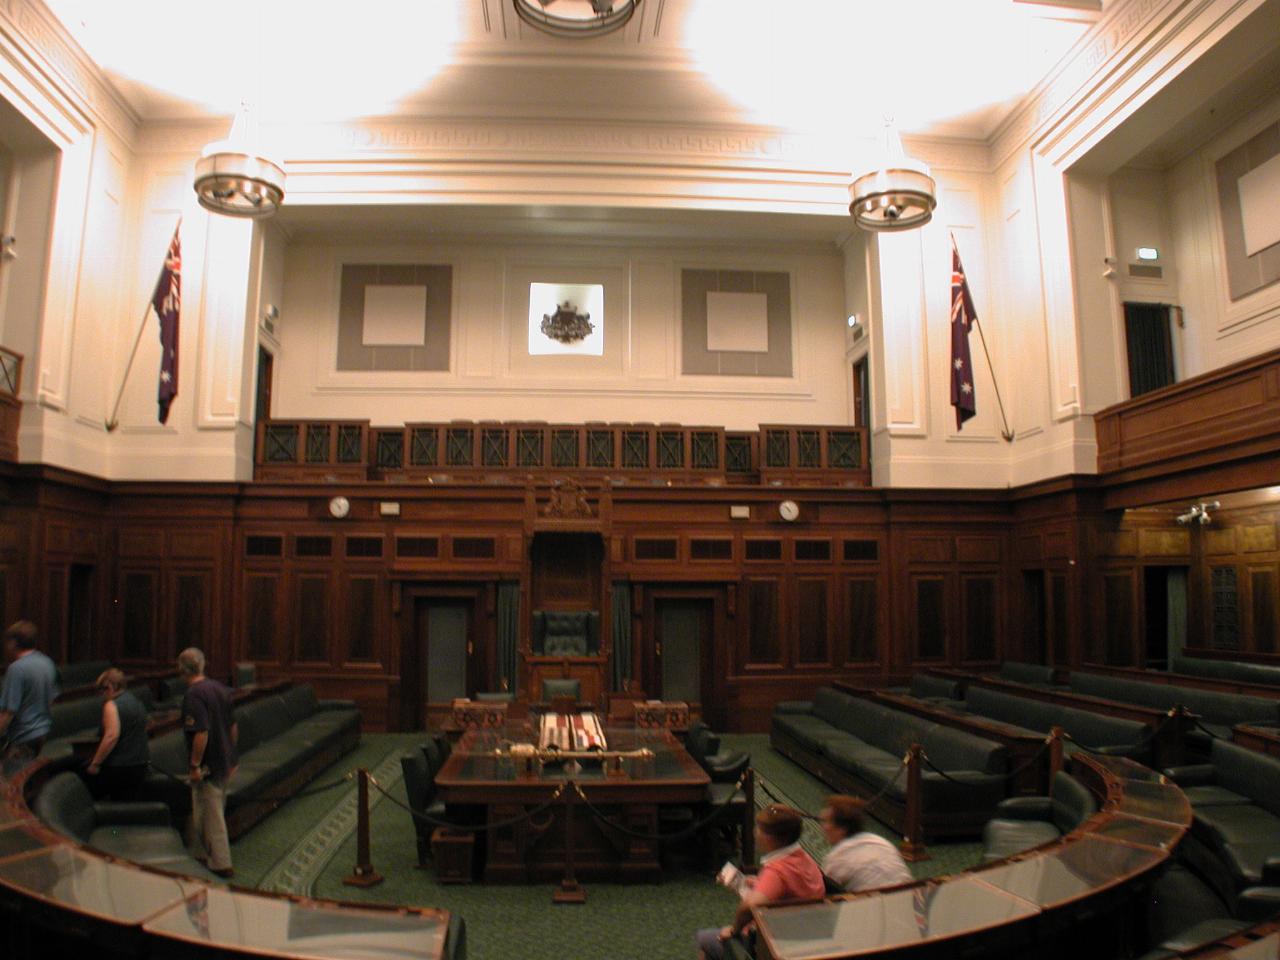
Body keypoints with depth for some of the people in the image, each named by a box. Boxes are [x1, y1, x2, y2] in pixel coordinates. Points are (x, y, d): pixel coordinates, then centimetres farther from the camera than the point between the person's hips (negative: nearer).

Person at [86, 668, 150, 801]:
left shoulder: (112, 705, -13)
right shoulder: (137, 703, 14)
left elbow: (112, 736, -22)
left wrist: (95, 763, -17)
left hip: (117, 767, -8)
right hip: (140, 765, 8)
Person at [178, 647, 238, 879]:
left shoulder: (194, 695, -19)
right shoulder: (220, 688, 6)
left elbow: (201, 733, -26)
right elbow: (234, 727, 12)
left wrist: (195, 765, -18)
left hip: (207, 765, -8)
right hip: (225, 761, 8)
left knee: (210, 813, 3)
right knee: (216, 810, 20)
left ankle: (221, 863, 10)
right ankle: (204, 854, 34)